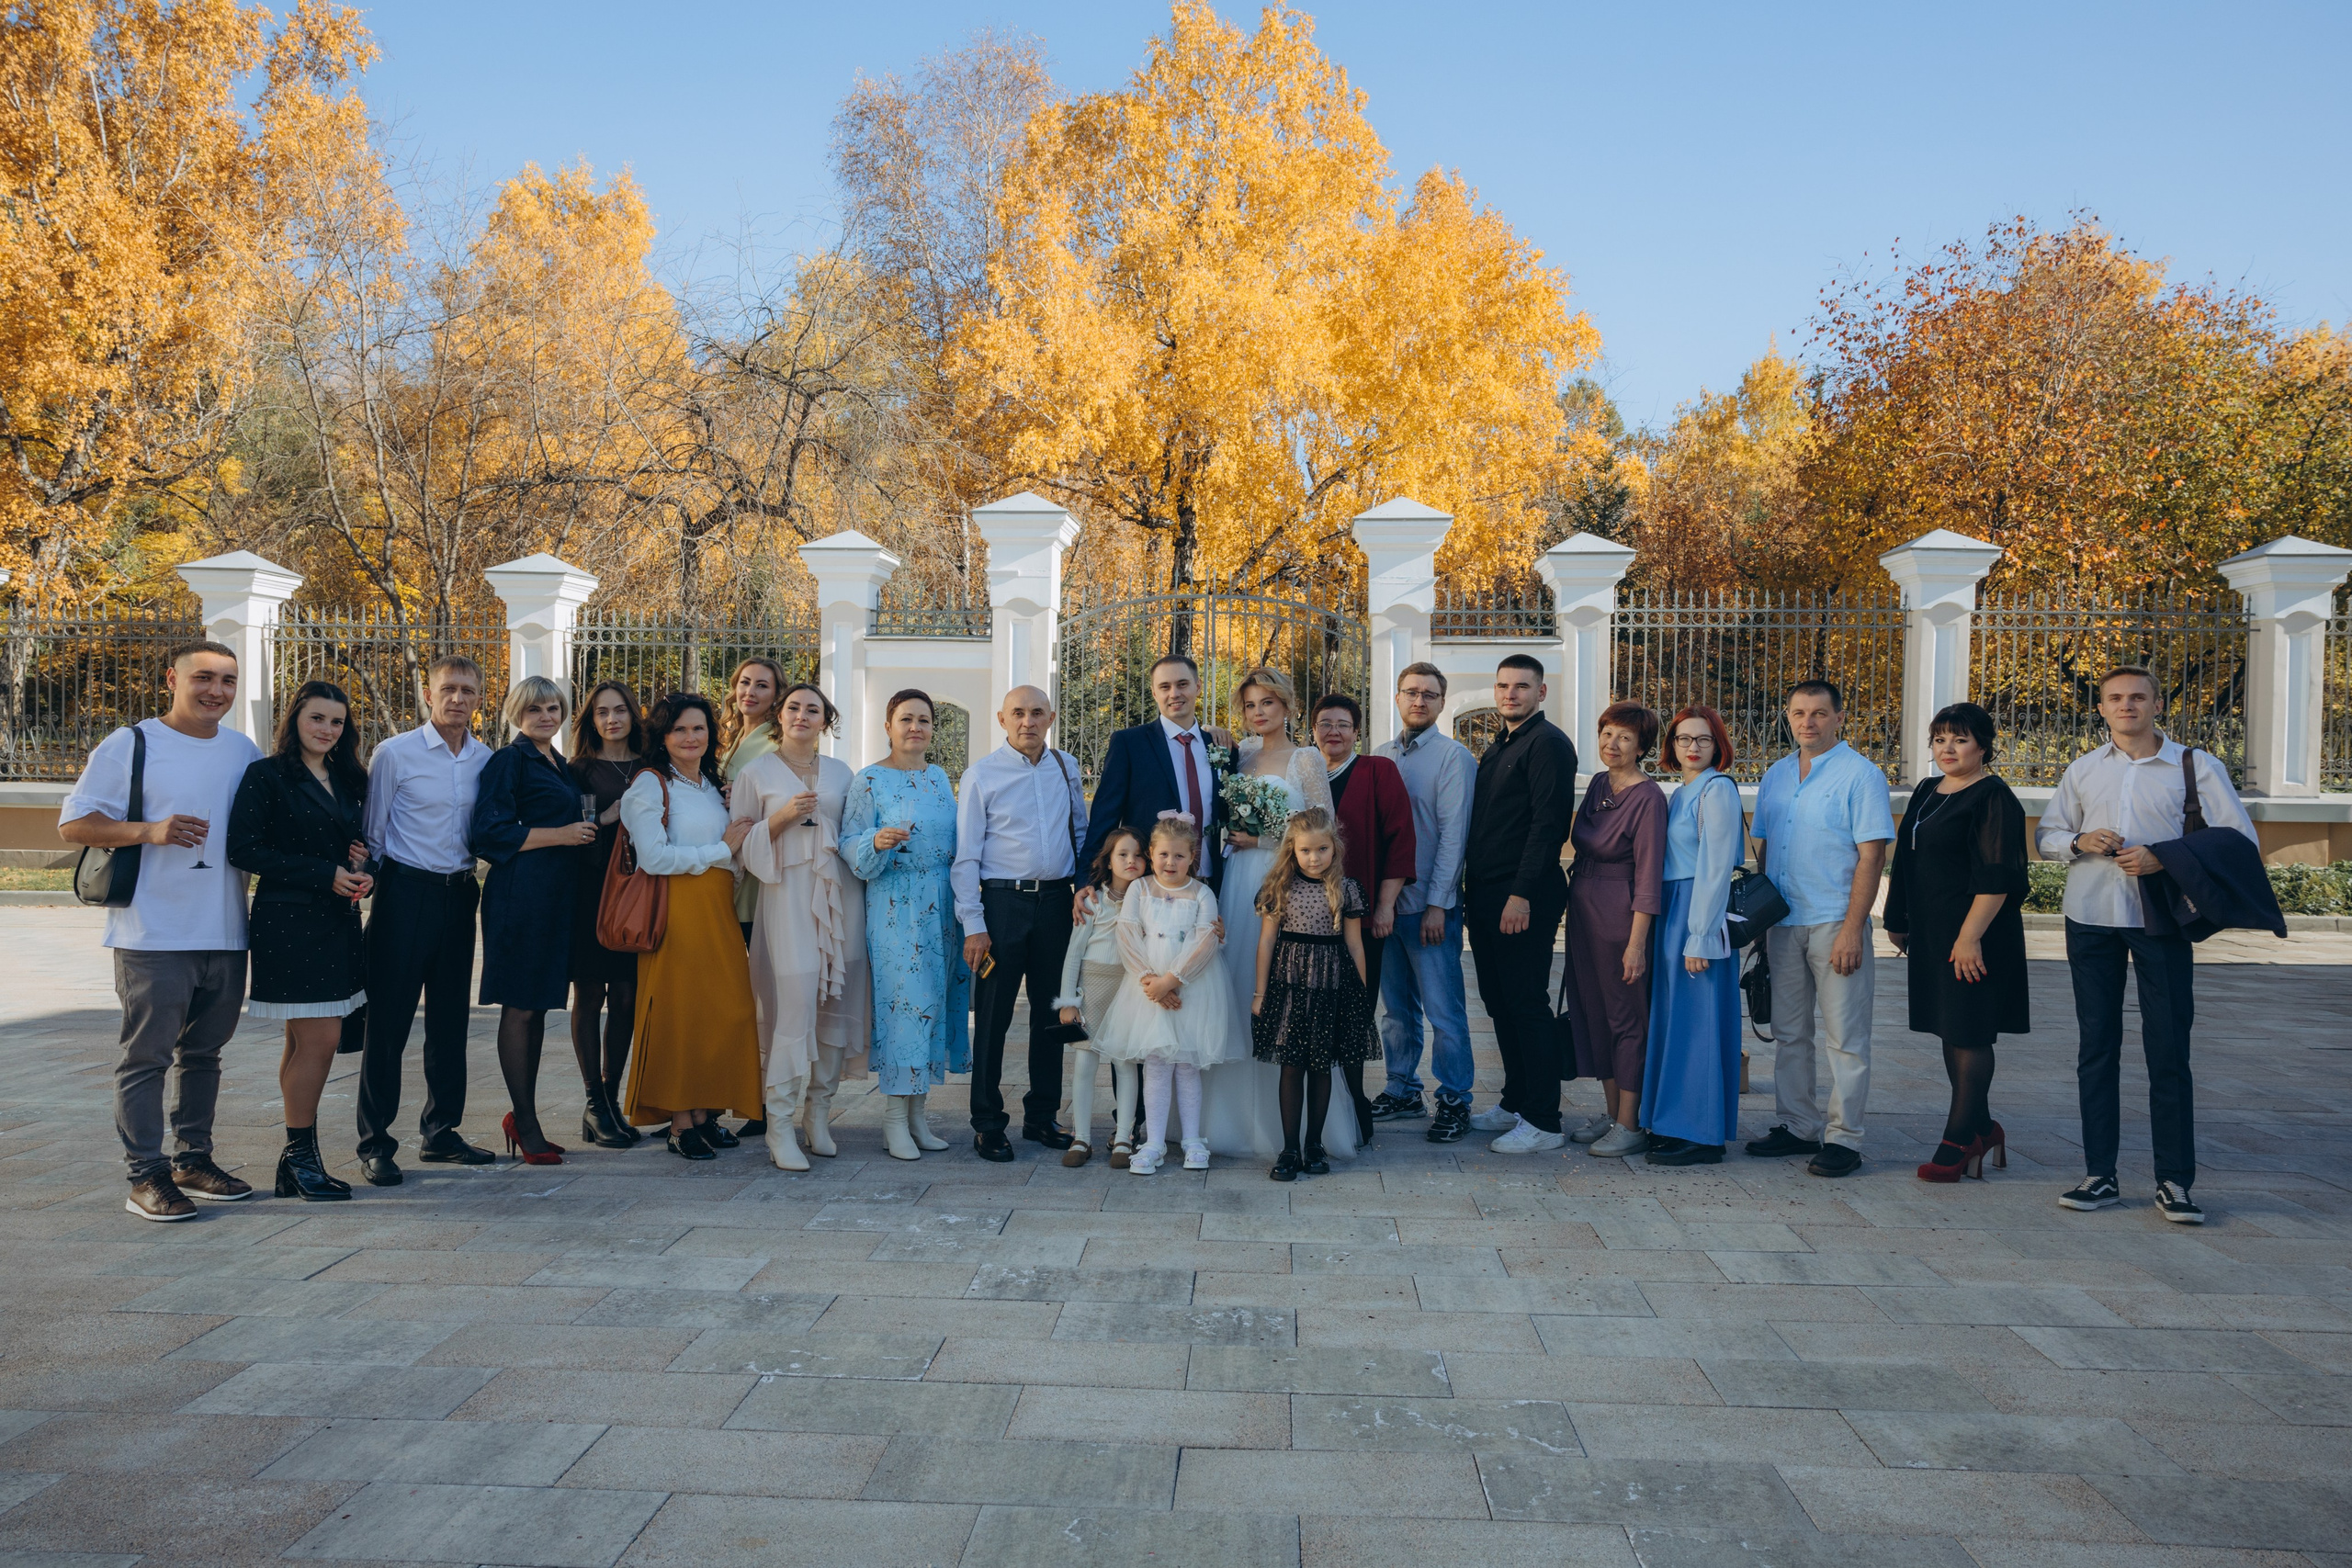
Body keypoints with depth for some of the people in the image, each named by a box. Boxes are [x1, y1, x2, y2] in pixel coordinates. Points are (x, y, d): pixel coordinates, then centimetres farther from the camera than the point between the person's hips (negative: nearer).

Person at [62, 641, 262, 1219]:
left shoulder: (245, 753, 11)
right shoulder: (129, 747, -4)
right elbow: (73, 823, -5)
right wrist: (150, 831, -20)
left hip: (226, 933, 5)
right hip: (153, 934, -5)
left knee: (204, 1053, 15)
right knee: (146, 1056, 0)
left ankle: (193, 1159, 26)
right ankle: (146, 1175, 7)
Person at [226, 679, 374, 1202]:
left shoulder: (348, 780, 16)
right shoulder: (267, 775, -5)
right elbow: (245, 849, -12)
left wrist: (359, 866, 0)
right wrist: (324, 874, -15)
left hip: (337, 921, 7)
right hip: (289, 921, -7)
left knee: (306, 1041, 10)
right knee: (320, 1038, -9)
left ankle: (298, 1159, 15)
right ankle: (300, 1155, 5)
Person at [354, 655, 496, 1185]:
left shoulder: (487, 760, 7)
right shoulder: (395, 754, -5)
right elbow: (371, 835, -1)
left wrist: (472, 881, 6)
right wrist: (381, 890, -3)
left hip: (459, 896, 5)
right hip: (406, 896, -5)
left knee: (450, 1019, 12)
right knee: (388, 1021, -1)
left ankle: (440, 1133, 24)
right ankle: (375, 1144, 8)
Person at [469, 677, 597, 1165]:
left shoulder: (559, 764, 19)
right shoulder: (509, 761, -6)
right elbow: (489, 833, -14)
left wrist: (584, 831, 13)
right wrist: (560, 835, -14)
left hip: (555, 897, 9)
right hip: (520, 895, -8)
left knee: (538, 1006, 12)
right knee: (520, 1007, -2)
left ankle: (523, 1116, 20)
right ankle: (525, 1123, 5)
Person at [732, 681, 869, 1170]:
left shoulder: (840, 772, 15)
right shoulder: (756, 773, 6)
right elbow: (742, 843, 2)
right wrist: (784, 816, -11)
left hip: (839, 894, 4)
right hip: (788, 895, -4)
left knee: (836, 1006, 2)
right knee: (795, 1007, -12)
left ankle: (819, 1114, 14)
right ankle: (779, 1126, -6)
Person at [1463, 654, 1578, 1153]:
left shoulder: (1549, 743, -10)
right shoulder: (1497, 749, 20)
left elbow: (1549, 824, -18)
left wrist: (1522, 894, -22)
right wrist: (1471, 892, 16)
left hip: (1523, 900, -9)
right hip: (1485, 897, 9)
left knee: (1527, 1007, -5)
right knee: (1500, 1004, 14)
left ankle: (1543, 1122, 2)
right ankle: (1515, 1103, 25)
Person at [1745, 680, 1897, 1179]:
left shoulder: (1860, 774, -5)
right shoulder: (1775, 776, 13)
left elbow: (1871, 856, -10)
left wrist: (1852, 927, -17)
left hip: (1836, 923, -6)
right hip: (1782, 923, 6)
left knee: (1845, 1036, -1)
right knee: (1789, 1033, 12)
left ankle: (1843, 1138, 6)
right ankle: (1797, 1126, 22)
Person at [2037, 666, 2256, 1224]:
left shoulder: (2196, 766, 1)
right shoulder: (2082, 769, 12)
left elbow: (2241, 838, -3)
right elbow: (2047, 836, 17)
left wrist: (2165, 858, -16)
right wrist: (2080, 841, -6)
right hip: (2090, 920, 3)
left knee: (2169, 1051, -2)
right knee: (2096, 1047, 6)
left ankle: (2174, 1183, 7)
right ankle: (2100, 1176, 12)